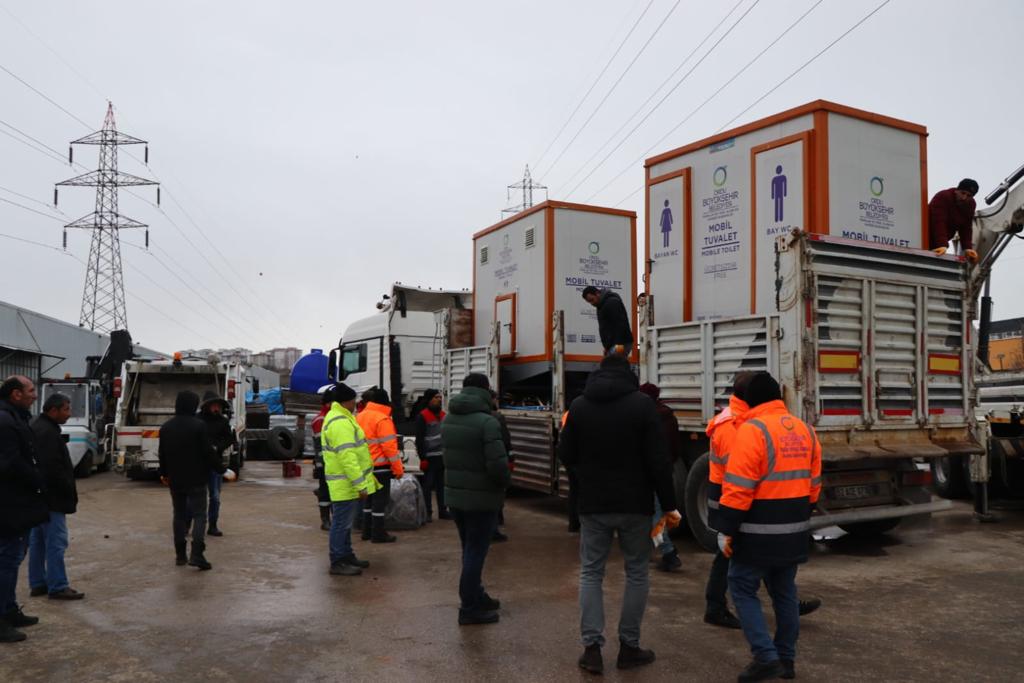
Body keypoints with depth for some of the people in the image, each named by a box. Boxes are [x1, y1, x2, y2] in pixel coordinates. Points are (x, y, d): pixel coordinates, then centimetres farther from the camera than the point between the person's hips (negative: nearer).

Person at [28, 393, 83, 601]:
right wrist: (70, 491, -13)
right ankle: (57, 587, -3)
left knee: (37, 541, 14)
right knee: (56, 542, -6)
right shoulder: (48, 432, -19)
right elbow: (53, 468, -24)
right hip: (51, 497, -11)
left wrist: (68, 490, 18)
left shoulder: (37, 428, 15)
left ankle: (37, 583, 22)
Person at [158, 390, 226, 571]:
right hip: (196, 479, -6)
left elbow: (162, 454, 14)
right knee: (199, 515, -3)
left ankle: (180, 555, 16)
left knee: (179, 515, 14)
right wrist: (220, 468, -1)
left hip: (175, 480, 6)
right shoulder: (198, 425, -15)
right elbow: (208, 452, -14)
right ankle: (196, 554, -14)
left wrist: (164, 474, 27)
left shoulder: (166, 427, 6)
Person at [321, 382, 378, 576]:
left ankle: (347, 556, 30)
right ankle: (337, 563, 5)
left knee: (344, 523, 19)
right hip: (346, 485, -11)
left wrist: (363, 480, 24)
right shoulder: (340, 423, -21)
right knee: (341, 523, -2)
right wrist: (361, 484, -25)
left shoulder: (339, 417, 15)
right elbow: (347, 457, -26)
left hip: (347, 483, 11)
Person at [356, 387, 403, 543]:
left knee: (369, 498, 17)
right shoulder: (382, 419, -16)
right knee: (380, 500, -1)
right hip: (380, 466, -8)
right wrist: (398, 468, -12)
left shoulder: (359, 416, 10)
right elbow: (389, 446, -18)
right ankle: (378, 533, 3)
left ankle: (367, 531, 23)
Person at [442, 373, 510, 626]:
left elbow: (449, 455, 9)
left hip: (454, 495, 7)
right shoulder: (487, 421, -19)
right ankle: (470, 609, 10)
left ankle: (476, 597, 32)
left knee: (470, 549, 20)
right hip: (481, 498, -7)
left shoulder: (448, 419, 4)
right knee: (475, 552, 3)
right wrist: (504, 482, -5)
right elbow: (498, 463, -22)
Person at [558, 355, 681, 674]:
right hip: (635, 504, -1)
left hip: (593, 505, 2)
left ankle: (592, 648, 5)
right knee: (636, 573, 11)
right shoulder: (642, 403, -7)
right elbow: (659, 461, -11)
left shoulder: (578, 405, 0)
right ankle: (629, 647, 15)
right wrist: (668, 504, -4)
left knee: (590, 573, 10)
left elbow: (566, 457, 4)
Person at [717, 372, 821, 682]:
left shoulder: (752, 430, -17)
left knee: (743, 588, 5)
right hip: (794, 531, 7)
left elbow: (738, 488, -20)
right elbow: (813, 483, 14)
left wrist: (727, 530, -13)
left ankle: (766, 656, -1)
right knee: (784, 592, 17)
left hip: (760, 532, -7)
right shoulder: (805, 430, 8)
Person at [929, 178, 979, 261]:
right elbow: (939, 223, -35)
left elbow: (966, 228, -2)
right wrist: (942, 245, -45)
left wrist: (967, 248, -16)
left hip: (943, 238, 8)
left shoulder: (970, 204, -2)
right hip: (926, 238, -7)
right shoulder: (942, 197, -25)